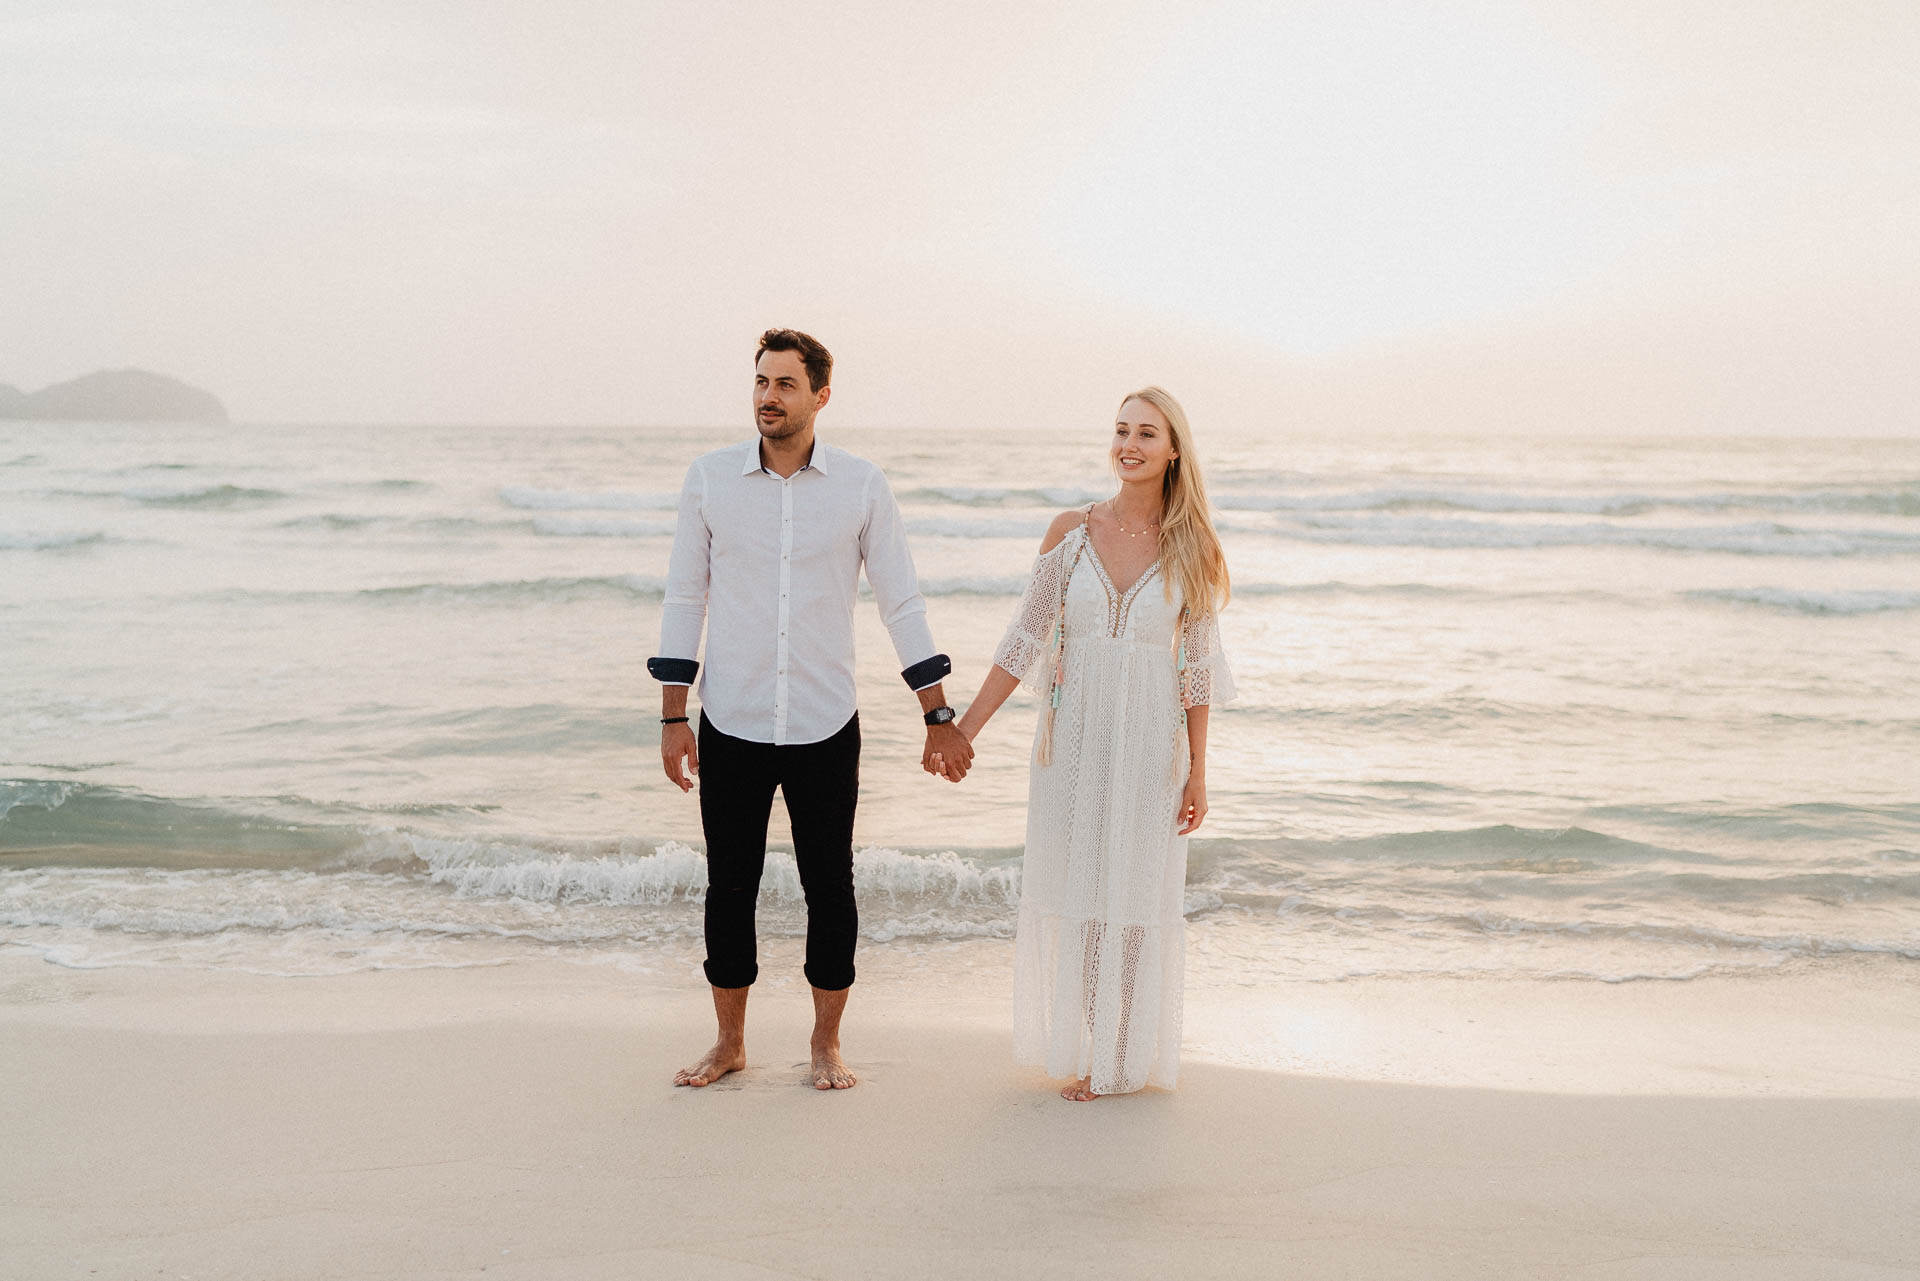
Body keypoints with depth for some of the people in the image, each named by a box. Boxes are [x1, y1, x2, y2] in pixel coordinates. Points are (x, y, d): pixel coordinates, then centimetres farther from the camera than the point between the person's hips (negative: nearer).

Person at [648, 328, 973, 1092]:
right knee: (729, 886, 8)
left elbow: (901, 603, 1)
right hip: (730, 724, 1)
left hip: (824, 727, 0)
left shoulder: (861, 486, -3)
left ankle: (826, 1044, 23)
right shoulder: (710, 478, -1)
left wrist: (939, 718, -1)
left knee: (829, 889, 6)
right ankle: (730, 1043, 25)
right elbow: (685, 598, 4)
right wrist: (672, 719, 1)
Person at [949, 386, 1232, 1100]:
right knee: (1073, 896, 7)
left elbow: (1196, 667, 1)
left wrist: (1197, 773, -1)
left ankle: (1126, 1060, 19)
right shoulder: (1071, 531, 1)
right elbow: (1025, 642, 3)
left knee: (1135, 901, 4)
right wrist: (964, 728, -1)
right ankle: (1080, 1045, 24)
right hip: (1073, 738, 1)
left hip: (1151, 745, -1)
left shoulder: (1190, 548, 0)